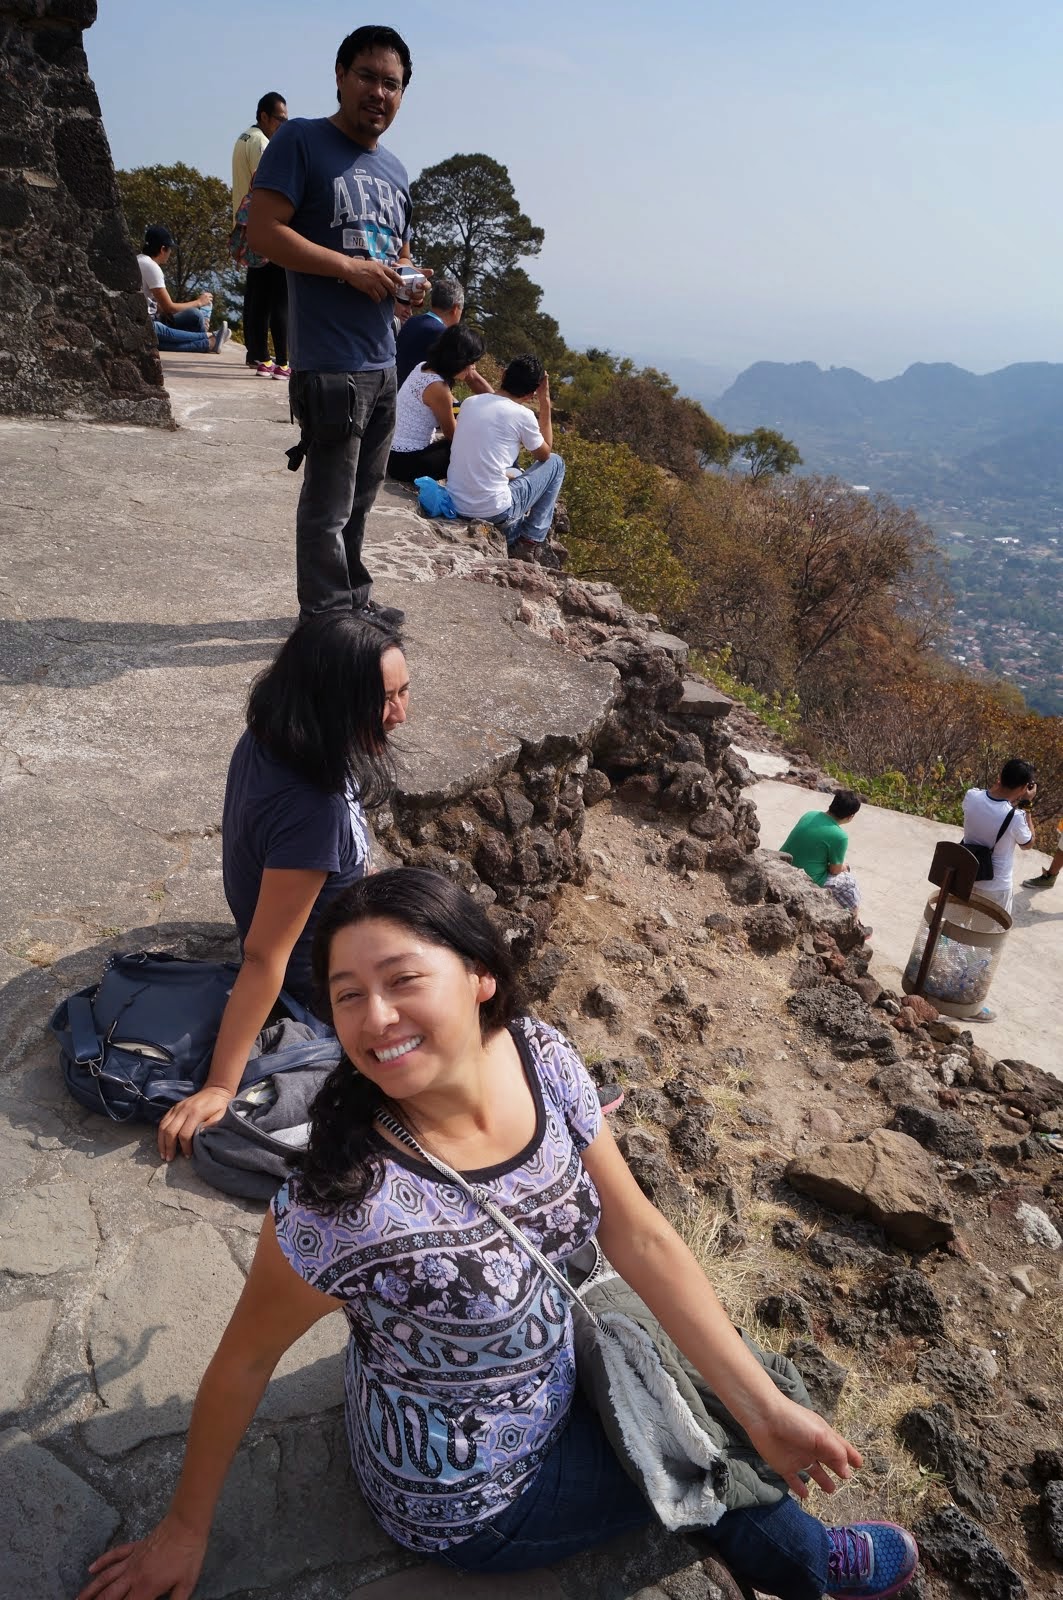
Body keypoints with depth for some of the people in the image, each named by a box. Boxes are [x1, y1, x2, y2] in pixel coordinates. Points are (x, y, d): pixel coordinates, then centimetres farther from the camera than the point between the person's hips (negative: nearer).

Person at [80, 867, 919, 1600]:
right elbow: (244, 1362, -19)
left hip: (559, 1377, 5)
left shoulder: (545, 1059, -21)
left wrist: (767, 1409, -12)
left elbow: (639, 1238, -12)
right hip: (468, 1504, -4)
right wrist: (186, 1529, -4)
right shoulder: (343, 1206, -36)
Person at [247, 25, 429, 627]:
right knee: (329, 506, -5)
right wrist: (352, 268, -17)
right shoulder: (302, 141, -4)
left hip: (384, 362, 8)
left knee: (360, 498, 16)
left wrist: (412, 285, 7)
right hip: (330, 363, -8)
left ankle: (356, 600, 28)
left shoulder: (396, 170, 19)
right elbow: (263, 231, -12)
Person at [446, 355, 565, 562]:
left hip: (456, 504, 7)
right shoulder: (522, 415, -11)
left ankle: (512, 542, 30)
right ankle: (531, 542, 17)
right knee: (555, 463, 16)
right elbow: (545, 454, 9)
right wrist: (545, 403, 11)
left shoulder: (470, 402, 6)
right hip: (493, 511, -7)